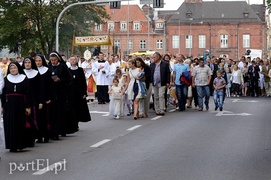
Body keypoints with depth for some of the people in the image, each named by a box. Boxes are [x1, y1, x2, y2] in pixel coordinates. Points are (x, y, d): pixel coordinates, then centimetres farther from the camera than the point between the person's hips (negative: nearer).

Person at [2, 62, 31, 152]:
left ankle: (20, 144, 13)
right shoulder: (6, 79, 7)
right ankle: (12, 146, 3)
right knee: (10, 126, -1)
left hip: (21, 105, -1)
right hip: (9, 105, 1)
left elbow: (28, 93, 0)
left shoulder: (24, 79, 3)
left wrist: (28, 106, -6)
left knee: (21, 125, 2)